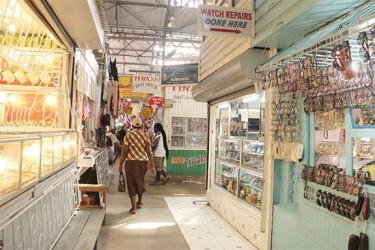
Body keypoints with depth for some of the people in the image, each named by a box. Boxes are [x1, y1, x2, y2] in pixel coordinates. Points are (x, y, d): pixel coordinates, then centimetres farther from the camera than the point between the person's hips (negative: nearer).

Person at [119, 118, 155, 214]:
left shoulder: (128, 135, -6)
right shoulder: (145, 136, 0)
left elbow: (124, 151, -8)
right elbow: (149, 151, -5)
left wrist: (120, 164, 2)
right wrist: (152, 166, -3)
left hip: (131, 162, -3)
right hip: (143, 162, 3)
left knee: (131, 183, 5)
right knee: (140, 181, 21)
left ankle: (133, 207, 4)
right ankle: (139, 202, 38)